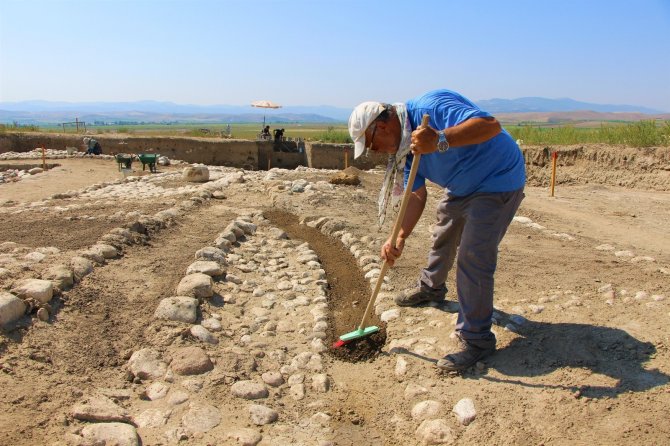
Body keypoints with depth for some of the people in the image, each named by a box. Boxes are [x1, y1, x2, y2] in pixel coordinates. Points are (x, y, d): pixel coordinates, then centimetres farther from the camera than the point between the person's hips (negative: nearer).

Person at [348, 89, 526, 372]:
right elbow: (417, 195, 0)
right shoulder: (405, 143, 0)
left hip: (498, 182, -10)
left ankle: (475, 340, 0)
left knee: (473, 258, -13)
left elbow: (490, 125, -40)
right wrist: (399, 238, -11)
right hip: (462, 187, 10)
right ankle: (431, 288, 53)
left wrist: (440, 140, -53)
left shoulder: (431, 107, -29)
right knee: (443, 236, 25)